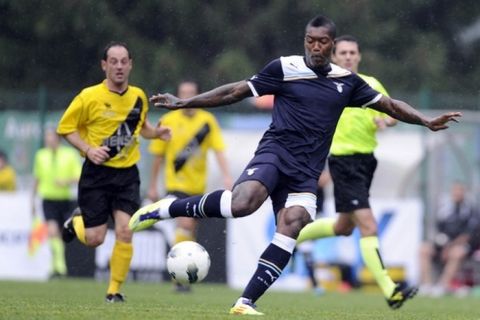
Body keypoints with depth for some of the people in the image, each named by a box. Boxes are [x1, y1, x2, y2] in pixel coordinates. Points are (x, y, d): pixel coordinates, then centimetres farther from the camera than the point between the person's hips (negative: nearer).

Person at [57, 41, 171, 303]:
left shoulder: (138, 97, 5)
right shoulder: (89, 97, -9)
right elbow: (65, 128, -2)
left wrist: (156, 132, 2)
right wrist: (88, 149, -16)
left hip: (127, 174, 3)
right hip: (96, 174, -3)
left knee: (124, 231, -14)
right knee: (94, 239, -2)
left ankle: (114, 291, 1)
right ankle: (76, 222, 35)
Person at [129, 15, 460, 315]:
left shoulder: (346, 80, 12)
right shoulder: (284, 68, 1)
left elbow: (388, 104, 21)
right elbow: (235, 92, 4)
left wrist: (427, 121, 11)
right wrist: (183, 103, 2)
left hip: (306, 172, 4)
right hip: (276, 151, -4)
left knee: (290, 229, -17)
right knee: (243, 202, -32)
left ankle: (245, 303, -13)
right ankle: (167, 209, -15)